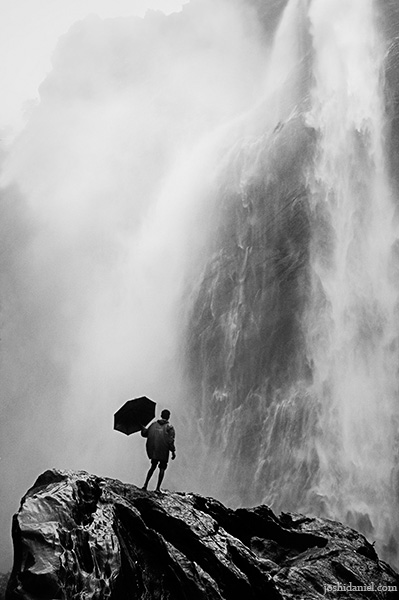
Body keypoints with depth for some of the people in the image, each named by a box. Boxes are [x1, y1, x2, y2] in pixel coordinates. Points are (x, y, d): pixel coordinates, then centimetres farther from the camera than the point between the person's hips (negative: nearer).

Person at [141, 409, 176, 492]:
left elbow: (145, 433, 13)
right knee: (162, 468, 6)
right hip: (163, 451, -4)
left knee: (153, 466, 18)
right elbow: (170, 441, -12)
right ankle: (158, 488, 1)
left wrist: (142, 427, 30)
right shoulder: (169, 427, -5)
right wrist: (173, 451, -7)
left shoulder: (154, 424, 6)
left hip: (152, 450, 4)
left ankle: (145, 484, 9)